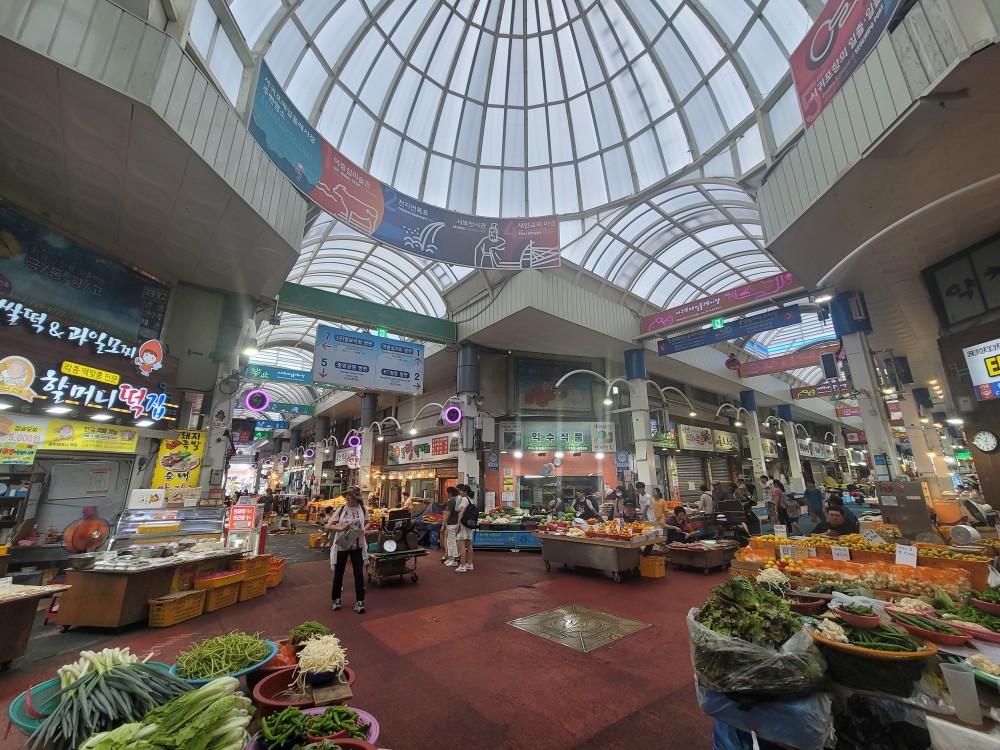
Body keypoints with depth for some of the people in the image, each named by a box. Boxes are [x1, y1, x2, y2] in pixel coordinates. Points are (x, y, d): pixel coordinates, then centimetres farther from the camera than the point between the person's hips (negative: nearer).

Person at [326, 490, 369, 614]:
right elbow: (328, 526, -6)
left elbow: (367, 523, 8)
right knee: (338, 573, 14)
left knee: (359, 573, 2)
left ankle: (359, 601, 15)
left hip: (357, 546, 0)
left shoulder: (363, 509, -7)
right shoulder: (341, 509, -8)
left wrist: (364, 530, -14)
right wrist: (341, 528, -24)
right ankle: (336, 599, 34)